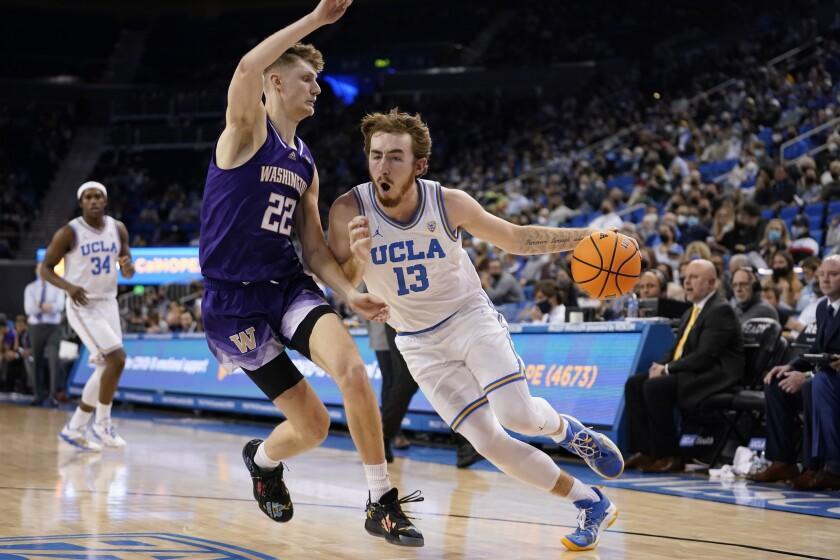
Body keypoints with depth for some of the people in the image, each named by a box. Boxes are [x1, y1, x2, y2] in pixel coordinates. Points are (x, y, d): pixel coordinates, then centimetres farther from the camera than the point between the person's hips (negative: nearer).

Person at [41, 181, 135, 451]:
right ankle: (102, 424, -4)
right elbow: (46, 268, -7)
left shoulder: (118, 229, 3)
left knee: (106, 368, 6)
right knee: (117, 359, -19)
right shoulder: (69, 233, -12)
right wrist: (68, 286, -25)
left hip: (108, 304, 7)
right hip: (83, 306, -7)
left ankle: (74, 428, 19)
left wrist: (128, 268, -13)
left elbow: (126, 263, 12)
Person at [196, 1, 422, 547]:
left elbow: (314, 245, 14)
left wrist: (350, 293, -3)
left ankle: (382, 503, -14)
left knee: (353, 370, -24)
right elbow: (248, 67, -28)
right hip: (235, 300, -5)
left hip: (290, 287, 5)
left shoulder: (306, 165, 14)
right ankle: (263, 459, 34)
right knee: (312, 424, -2)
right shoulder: (247, 131, -6)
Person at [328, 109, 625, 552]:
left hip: (471, 317, -1)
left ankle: (566, 430, 14)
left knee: (517, 414, -23)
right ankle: (592, 505, 7)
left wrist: (587, 237, -15)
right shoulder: (349, 211, -20)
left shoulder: (449, 203, -17)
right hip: (421, 344, 1)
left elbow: (516, 238, -4)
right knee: (488, 441, -8)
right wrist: (357, 259, -42)